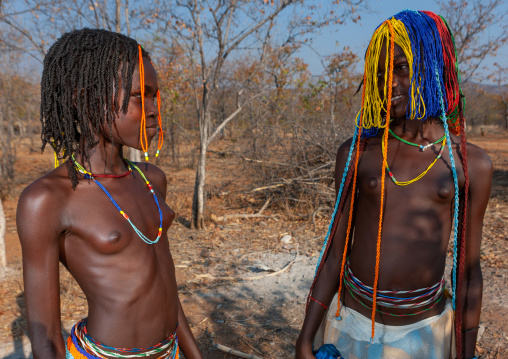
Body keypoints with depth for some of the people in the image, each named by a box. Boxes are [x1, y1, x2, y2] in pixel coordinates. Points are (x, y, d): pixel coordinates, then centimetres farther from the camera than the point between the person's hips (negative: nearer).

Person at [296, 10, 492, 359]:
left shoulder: (472, 165, -6)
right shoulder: (356, 154, -8)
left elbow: (468, 269, 1)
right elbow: (335, 252, -4)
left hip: (425, 330, 1)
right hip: (351, 322, 0)